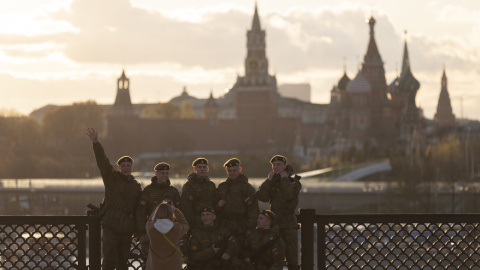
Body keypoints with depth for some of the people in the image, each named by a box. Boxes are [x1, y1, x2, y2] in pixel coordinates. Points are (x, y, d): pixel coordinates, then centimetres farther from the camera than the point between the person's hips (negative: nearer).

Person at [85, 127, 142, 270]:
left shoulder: (136, 186, 15)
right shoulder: (112, 177, 6)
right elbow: (103, 162, -8)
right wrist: (96, 143, -22)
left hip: (127, 227, 3)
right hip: (110, 225, -3)